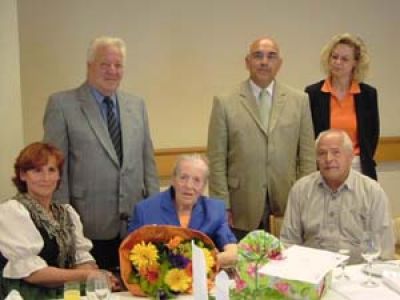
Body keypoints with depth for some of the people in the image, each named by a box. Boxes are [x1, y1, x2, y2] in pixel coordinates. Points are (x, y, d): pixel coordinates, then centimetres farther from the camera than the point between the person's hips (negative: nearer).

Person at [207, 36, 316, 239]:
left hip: (288, 205, 2)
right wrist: (222, 207, -5)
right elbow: (217, 161, -1)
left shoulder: (299, 101, 7)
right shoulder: (225, 103, 1)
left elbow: (307, 157, 8)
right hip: (242, 211, -1)